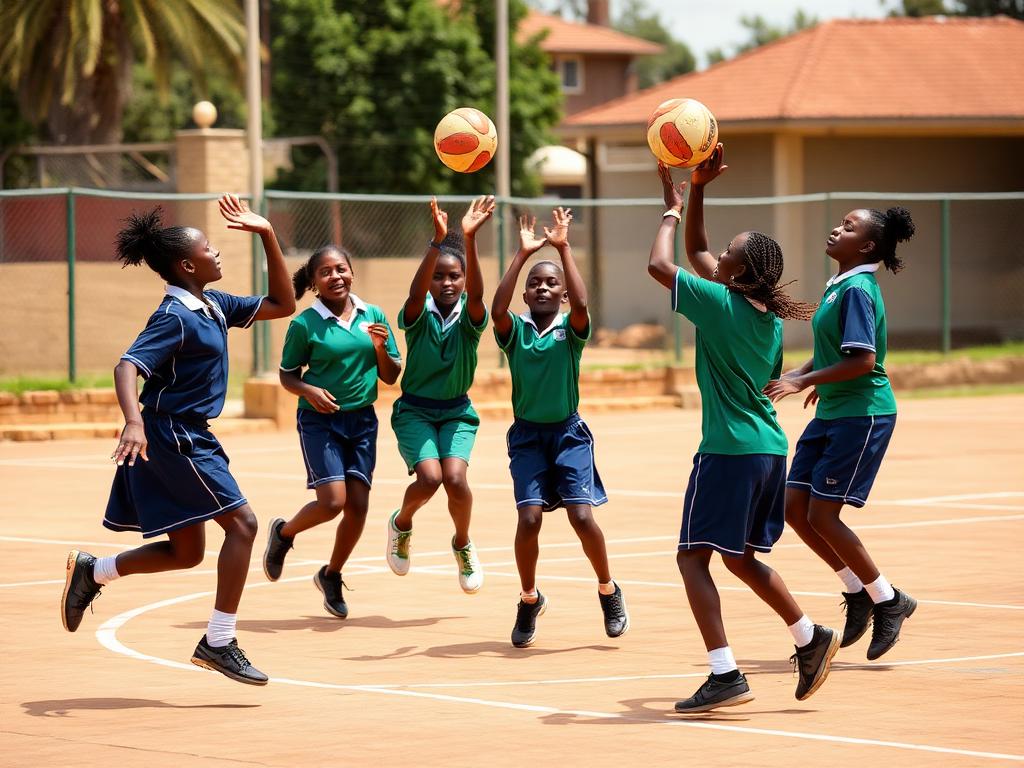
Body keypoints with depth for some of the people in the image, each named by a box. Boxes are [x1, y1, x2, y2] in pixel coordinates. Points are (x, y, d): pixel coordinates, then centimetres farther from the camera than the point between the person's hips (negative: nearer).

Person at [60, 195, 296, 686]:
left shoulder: (212, 307, 11)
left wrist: (268, 236, 10)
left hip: (188, 439, 10)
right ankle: (218, 643, -9)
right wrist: (133, 421, -44)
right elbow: (128, 367, -26)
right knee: (241, 522, -11)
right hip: (172, 437, -10)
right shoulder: (175, 318, -16)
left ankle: (91, 572, 21)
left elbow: (281, 305, 17)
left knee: (186, 551, 13)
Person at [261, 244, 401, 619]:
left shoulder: (373, 317, 4)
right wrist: (310, 391, -19)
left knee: (358, 505, 1)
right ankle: (284, 533, 16)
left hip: (362, 420, 4)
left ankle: (331, 575, 24)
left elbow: (391, 377, 9)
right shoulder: (304, 324, -7)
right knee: (332, 501, -16)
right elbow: (288, 376, 1)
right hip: (319, 420, -4)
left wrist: (381, 348, -10)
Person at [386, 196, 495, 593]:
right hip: (415, 410, -1)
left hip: (456, 412, 1)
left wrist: (470, 239, -44)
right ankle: (401, 523, 12)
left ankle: (463, 545, 7)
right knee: (430, 476, -22)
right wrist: (437, 241, -47)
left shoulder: (469, 318, -7)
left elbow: (476, 295, -30)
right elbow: (416, 291, -32)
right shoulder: (419, 315, -9)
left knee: (455, 477, -21)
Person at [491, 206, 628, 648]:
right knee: (530, 517, -14)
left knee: (581, 515, -14)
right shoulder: (515, 330, -1)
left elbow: (581, 304, -24)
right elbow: (496, 310, -23)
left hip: (568, 432, -1)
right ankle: (529, 600, 9)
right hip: (527, 434, 1)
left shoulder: (570, 330, -3)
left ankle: (608, 591, 11)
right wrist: (522, 255, -22)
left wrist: (563, 249, -23)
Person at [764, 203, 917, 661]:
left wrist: (802, 381, -23)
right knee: (794, 509, 7)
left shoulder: (858, 290, -17)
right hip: (832, 415, 9)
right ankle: (858, 593, 21)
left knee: (822, 516, -7)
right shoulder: (839, 286, 11)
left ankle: (889, 601, 8)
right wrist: (811, 376, 11)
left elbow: (863, 360, -25)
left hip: (861, 415, -9)